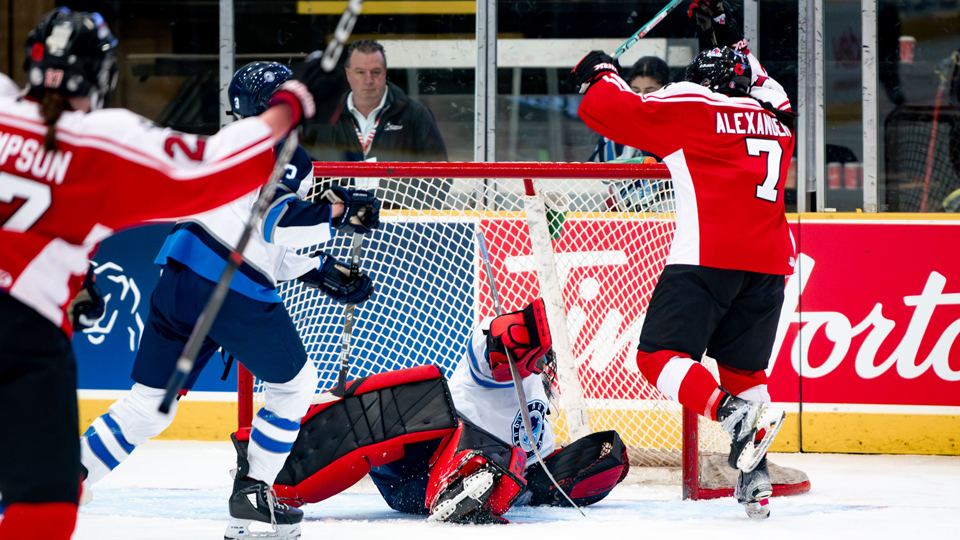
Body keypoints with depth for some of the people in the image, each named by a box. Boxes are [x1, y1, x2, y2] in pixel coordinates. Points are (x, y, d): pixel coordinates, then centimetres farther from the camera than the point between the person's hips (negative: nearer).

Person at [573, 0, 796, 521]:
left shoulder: (684, 106, 3)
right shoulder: (776, 118, 20)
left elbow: (608, 109, 3)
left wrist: (599, 74, 23)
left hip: (707, 257, -6)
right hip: (769, 261, 6)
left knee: (660, 356, -4)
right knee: (743, 367, 17)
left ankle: (735, 414, -28)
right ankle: (754, 478, 7)